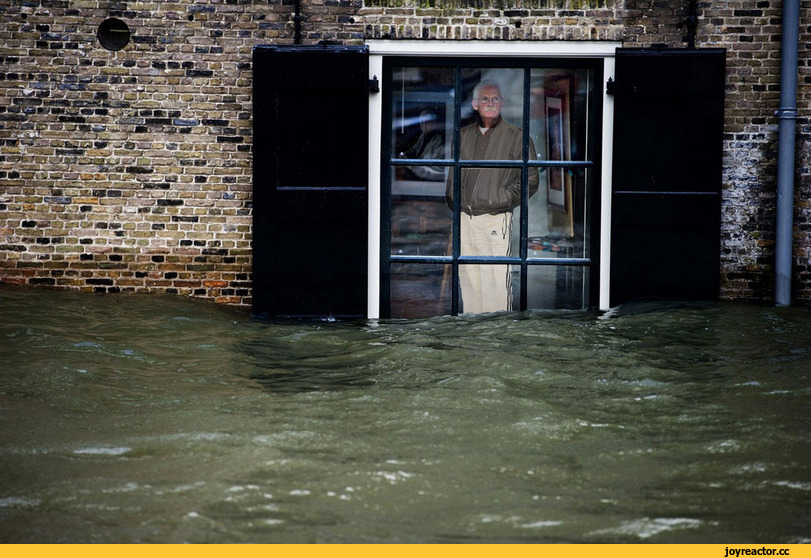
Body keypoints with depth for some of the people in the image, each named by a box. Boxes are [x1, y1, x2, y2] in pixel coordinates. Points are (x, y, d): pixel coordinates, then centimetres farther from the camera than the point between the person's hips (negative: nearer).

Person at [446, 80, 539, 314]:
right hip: (464, 219, 5)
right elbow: (453, 174, 23)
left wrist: (502, 200, -10)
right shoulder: (463, 135, 13)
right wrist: (453, 203, 11)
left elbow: (529, 180, -2)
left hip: (496, 220, -5)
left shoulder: (515, 136, -1)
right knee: (468, 279, 8)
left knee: (496, 281, -7)